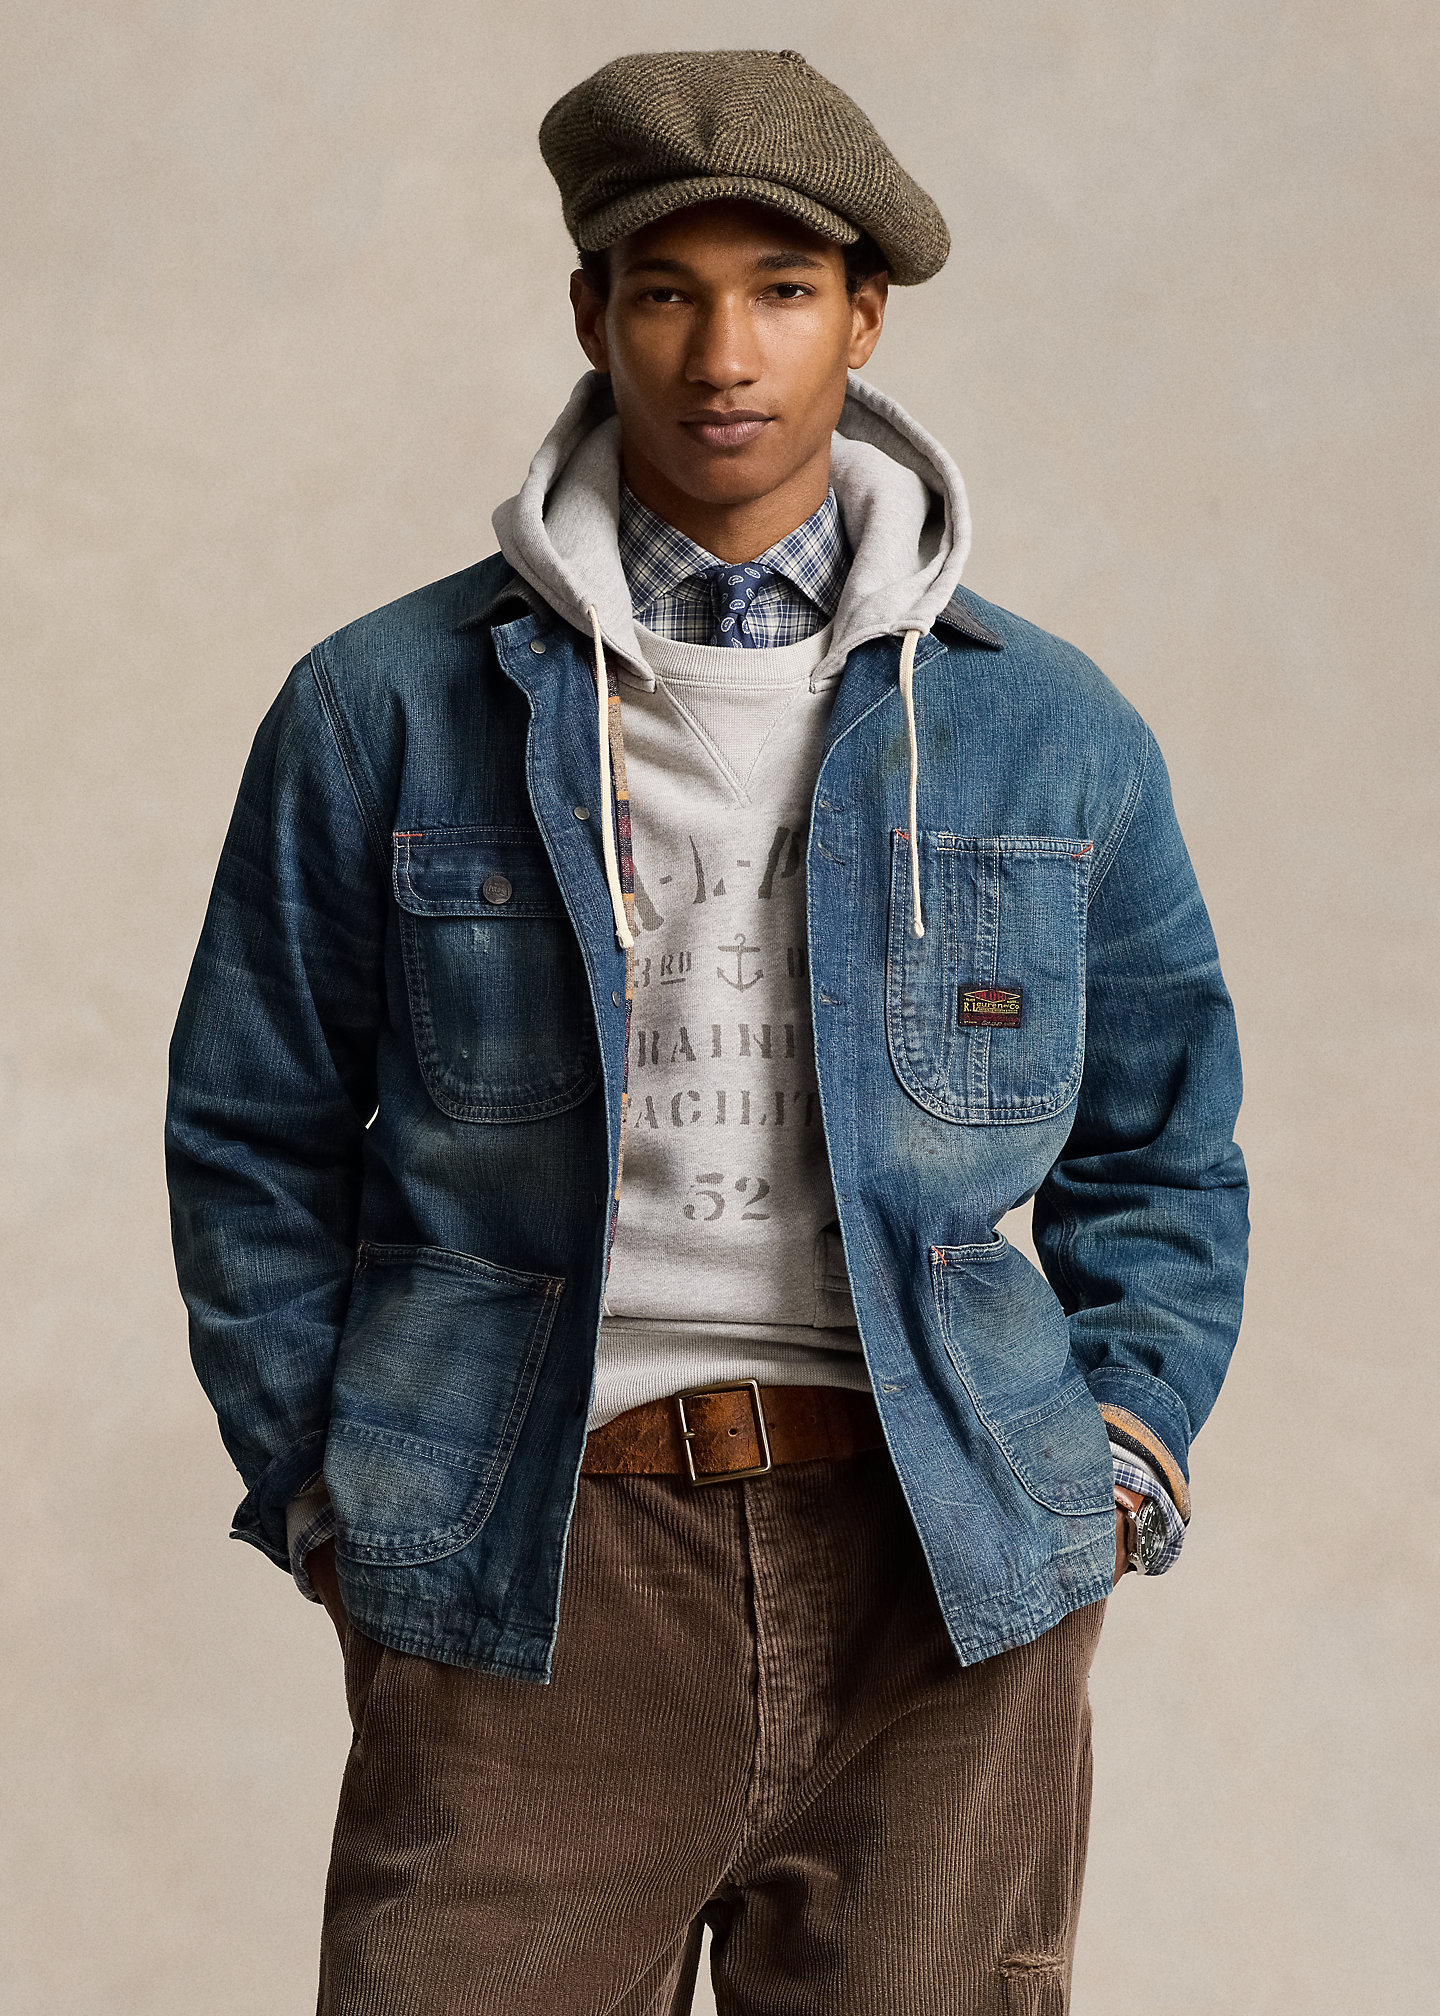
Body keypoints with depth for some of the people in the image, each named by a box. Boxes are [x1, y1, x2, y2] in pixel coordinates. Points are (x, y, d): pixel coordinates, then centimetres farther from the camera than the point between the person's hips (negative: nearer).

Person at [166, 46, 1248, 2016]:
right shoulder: (385, 711, 3)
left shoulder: (1054, 731, 7)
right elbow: (255, 1143, 10)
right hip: (524, 1577, -1)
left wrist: (1118, 1462, 5)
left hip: (951, 1580, 2)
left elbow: (1161, 1152, 16)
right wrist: (328, 1494, 4)